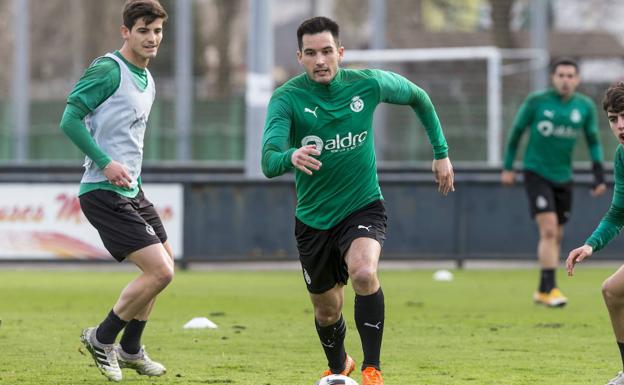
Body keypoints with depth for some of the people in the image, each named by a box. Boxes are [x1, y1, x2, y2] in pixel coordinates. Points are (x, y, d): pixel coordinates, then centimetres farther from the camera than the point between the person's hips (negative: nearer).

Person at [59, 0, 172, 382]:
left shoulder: (147, 80, 14)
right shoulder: (108, 70, -14)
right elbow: (70, 119, -19)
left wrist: (134, 176, 15)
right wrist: (106, 163, -23)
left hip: (131, 192, 10)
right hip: (103, 193, -10)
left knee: (164, 264, 19)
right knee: (160, 271, -15)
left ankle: (130, 350, 33)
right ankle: (102, 338, 3)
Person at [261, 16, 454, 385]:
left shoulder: (368, 84, -11)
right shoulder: (287, 98, -17)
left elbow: (418, 97, 10)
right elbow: (269, 161, -32)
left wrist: (441, 153, 9)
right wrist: (291, 157, -55)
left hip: (363, 206, -1)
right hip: (314, 217, 1)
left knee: (364, 274, -32)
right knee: (327, 311, 15)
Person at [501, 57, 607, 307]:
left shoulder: (585, 107, -1)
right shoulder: (536, 102, -9)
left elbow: (593, 141, 10)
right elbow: (517, 130, 2)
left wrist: (599, 174, 2)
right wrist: (508, 167, 4)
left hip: (563, 177, 4)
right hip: (536, 172, -4)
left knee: (556, 236, 11)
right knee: (548, 230, -18)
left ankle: (542, 291, 24)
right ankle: (549, 288, -15)